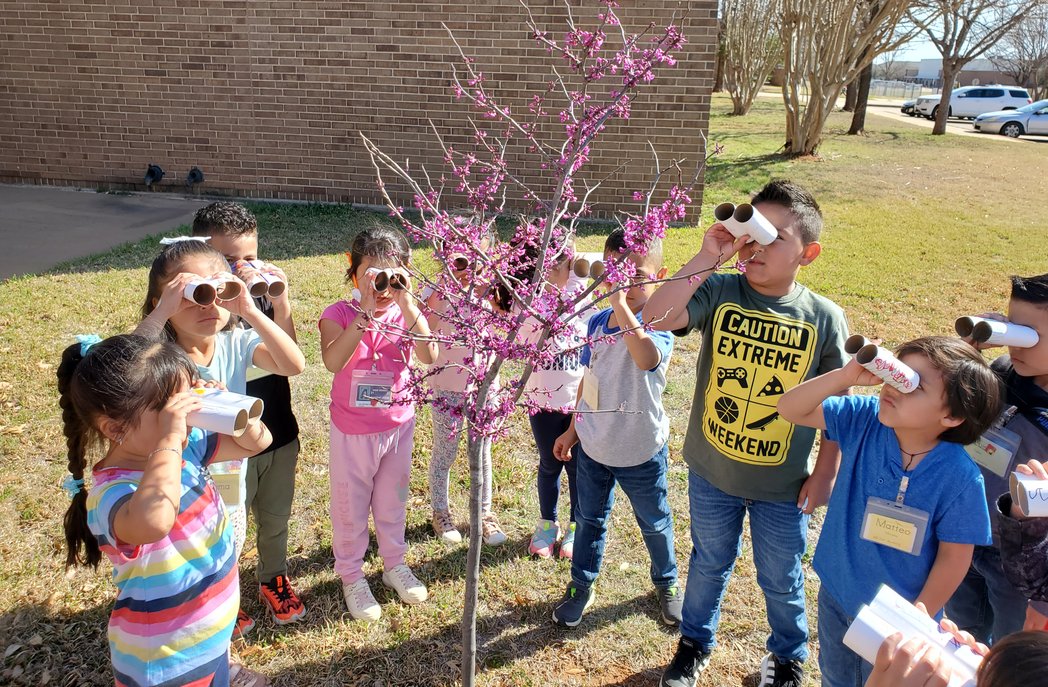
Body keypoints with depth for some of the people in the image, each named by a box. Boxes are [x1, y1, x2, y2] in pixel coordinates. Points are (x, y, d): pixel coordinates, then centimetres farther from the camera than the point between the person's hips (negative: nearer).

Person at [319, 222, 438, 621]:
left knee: (393, 501, 21)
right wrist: (367, 312, -40)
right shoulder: (340, 314, -15)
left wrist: (406, 303, -34)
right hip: (353, 430, -2)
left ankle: (395, 565, 42)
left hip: (398, 424, 3)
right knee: (350, 506, 14)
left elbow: (429, 356, -28)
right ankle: (351, 576, 34)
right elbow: (333, 361, -35)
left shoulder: (407, 312, -8)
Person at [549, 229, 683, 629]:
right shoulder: (596, 323, -4)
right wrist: (573, 428, 14)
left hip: (641, 450, -4)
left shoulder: (657, 325, -21)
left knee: (654, 522, 19)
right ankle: (581, 585, 41)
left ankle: (666, 583, 45)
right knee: (589, 519, 20)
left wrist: (621, 305, -46)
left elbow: (648, 360, -46)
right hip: (592, 446, 4)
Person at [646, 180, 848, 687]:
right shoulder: (718, 291, -14)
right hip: (712, 473, 1)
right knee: (709, 564, 25)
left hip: (784, 485, 0)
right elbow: (657, 316, -32)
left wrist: (826, 474, -3)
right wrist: (706, 258, -34)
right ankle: (695, 642, 51)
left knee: (780, 580, 21)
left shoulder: (824, 317, -12)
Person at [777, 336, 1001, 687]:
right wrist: (846, 376, -35)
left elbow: (953, 557, -17)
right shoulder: (864, 419, -18)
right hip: (836, 592, 4)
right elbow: (790, 409, -21)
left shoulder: (959, 477, -26)